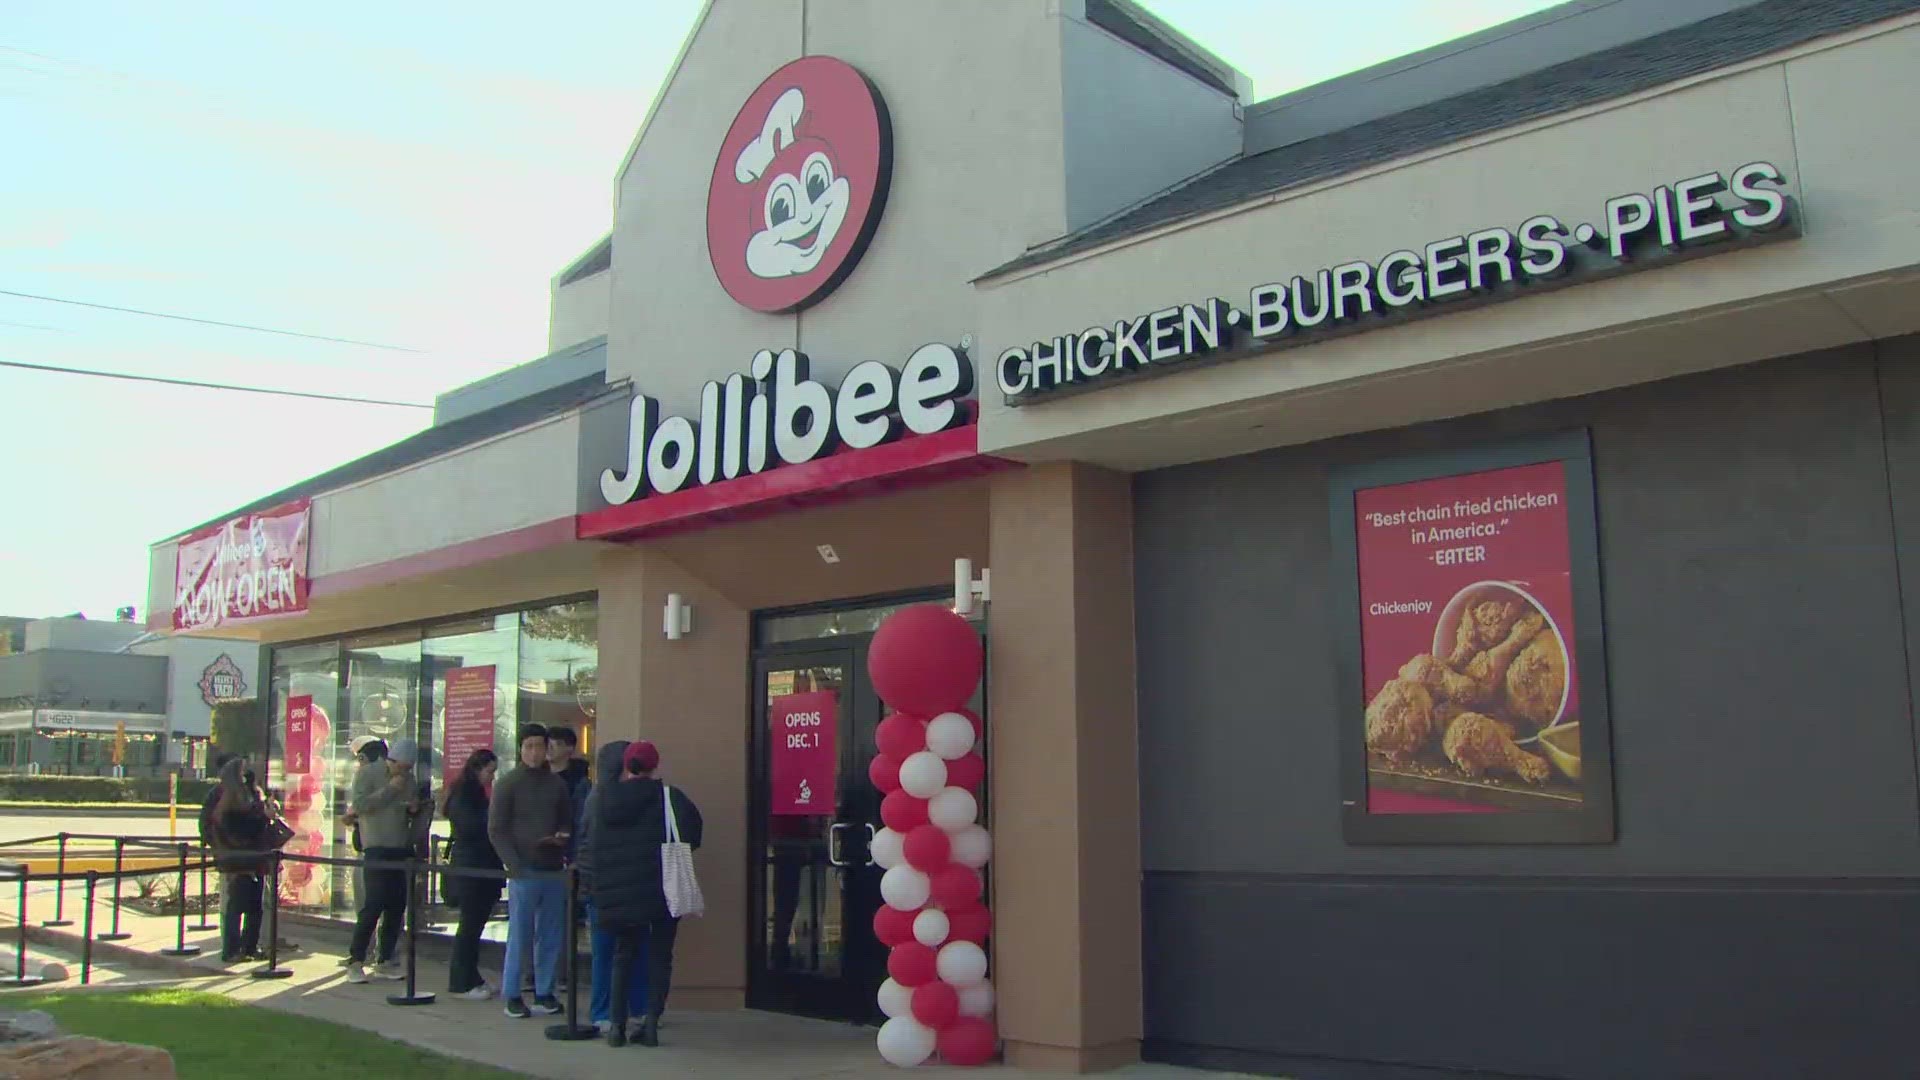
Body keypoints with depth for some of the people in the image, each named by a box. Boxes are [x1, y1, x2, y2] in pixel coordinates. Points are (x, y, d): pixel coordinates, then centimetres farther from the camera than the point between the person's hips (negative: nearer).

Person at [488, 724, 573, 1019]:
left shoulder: (557, 784, 12)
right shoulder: (507, 784, 0)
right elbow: (496, 830, -3)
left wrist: (563, 836, -3)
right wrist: (515, 866, -12)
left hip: (553, 869, 4)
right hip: (523, 871, -4)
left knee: (551, 935, 6)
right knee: (519, 935, -1)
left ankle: (544, 992, 15)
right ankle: (512, 995, 7)